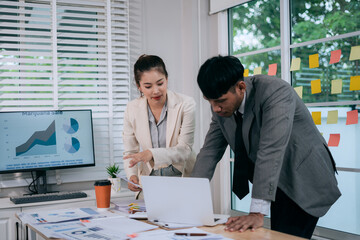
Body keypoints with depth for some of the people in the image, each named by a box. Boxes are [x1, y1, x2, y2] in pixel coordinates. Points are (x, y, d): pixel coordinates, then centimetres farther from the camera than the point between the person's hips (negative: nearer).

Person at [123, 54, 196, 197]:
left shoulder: (185, 104, -9)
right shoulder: (132, 109, -1)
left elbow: (185, 149, -12)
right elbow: (130, 151, 6)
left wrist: (152, 153, -29)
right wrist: (132, 175, -15)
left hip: (181, 176, -2)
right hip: (149, 181, 2)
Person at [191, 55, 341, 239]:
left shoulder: (276, 92, -28)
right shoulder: (221, 107, -5)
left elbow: (271, 152, -36)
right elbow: (210, 151, -1)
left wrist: (257, 213, -40)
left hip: (305, 181, -7)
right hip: (278, 185, 7)